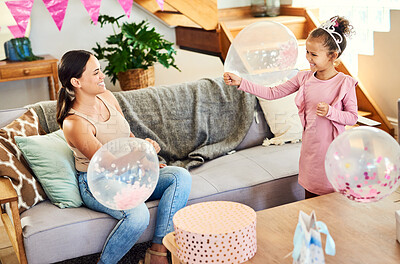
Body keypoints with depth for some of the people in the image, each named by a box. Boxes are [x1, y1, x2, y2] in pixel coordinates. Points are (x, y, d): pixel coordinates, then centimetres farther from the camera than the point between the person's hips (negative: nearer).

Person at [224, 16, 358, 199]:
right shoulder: (304, 78, 0)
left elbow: (352, 117, -7)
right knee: (309, 196, 17)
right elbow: (272, 93, 2)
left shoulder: (345, 83, -12)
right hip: (310, 147, 4)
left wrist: (330, 112, -25)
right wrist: (240, 82, -4)